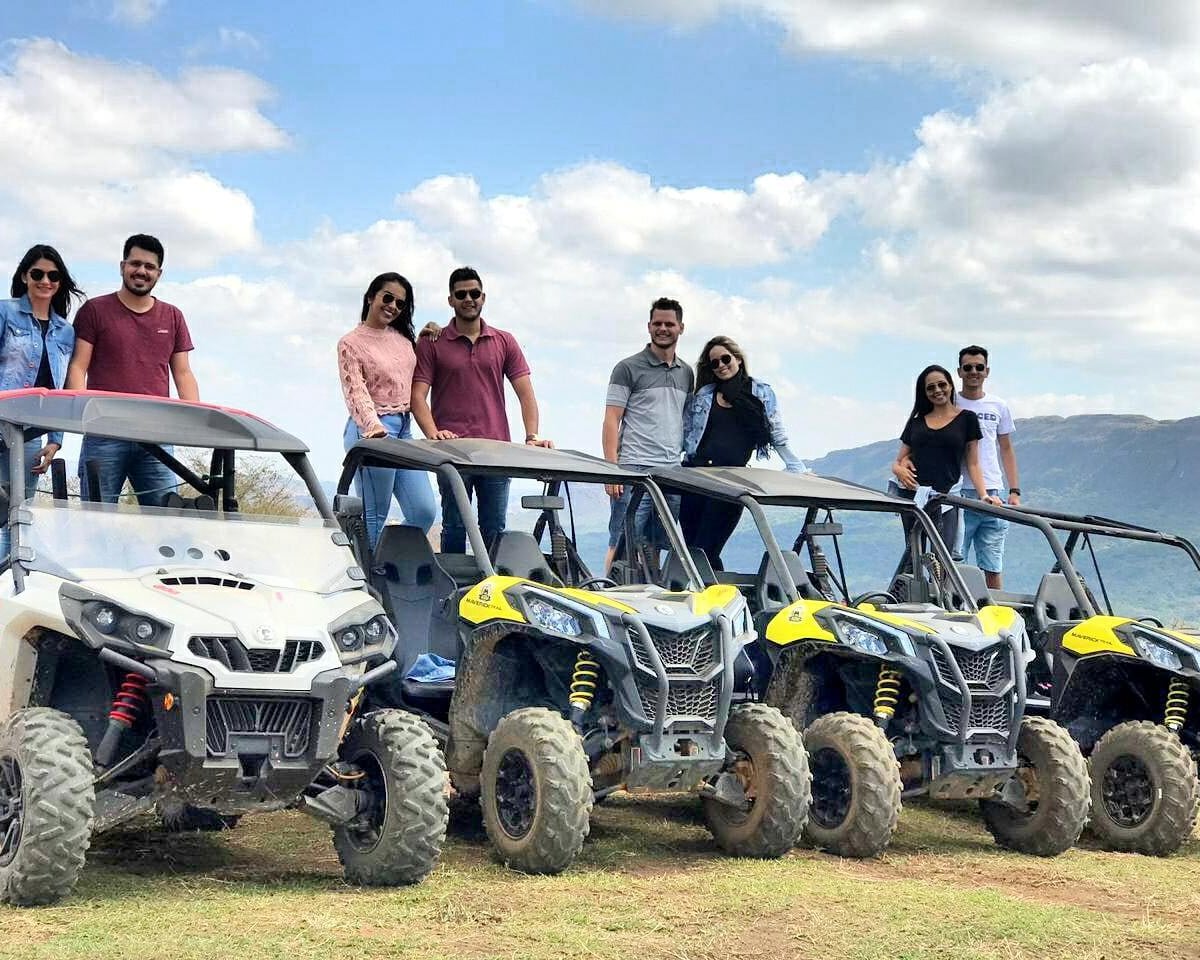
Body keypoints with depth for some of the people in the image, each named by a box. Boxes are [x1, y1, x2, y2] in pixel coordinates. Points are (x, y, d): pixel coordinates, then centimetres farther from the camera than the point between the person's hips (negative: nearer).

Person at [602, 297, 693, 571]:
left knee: (655, 547, 8)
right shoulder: (628, 368, 0)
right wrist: (612, 469, -14)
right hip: (634, 469, -5)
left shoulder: (686, 374, 17)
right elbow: (611, 420, -5)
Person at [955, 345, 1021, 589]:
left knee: (993, 567, 3)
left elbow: (1007, 450, 18)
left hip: (992, 495, 3)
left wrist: (1014, 491, 10)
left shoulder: (998, 407, 13)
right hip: (957, 493, -3)